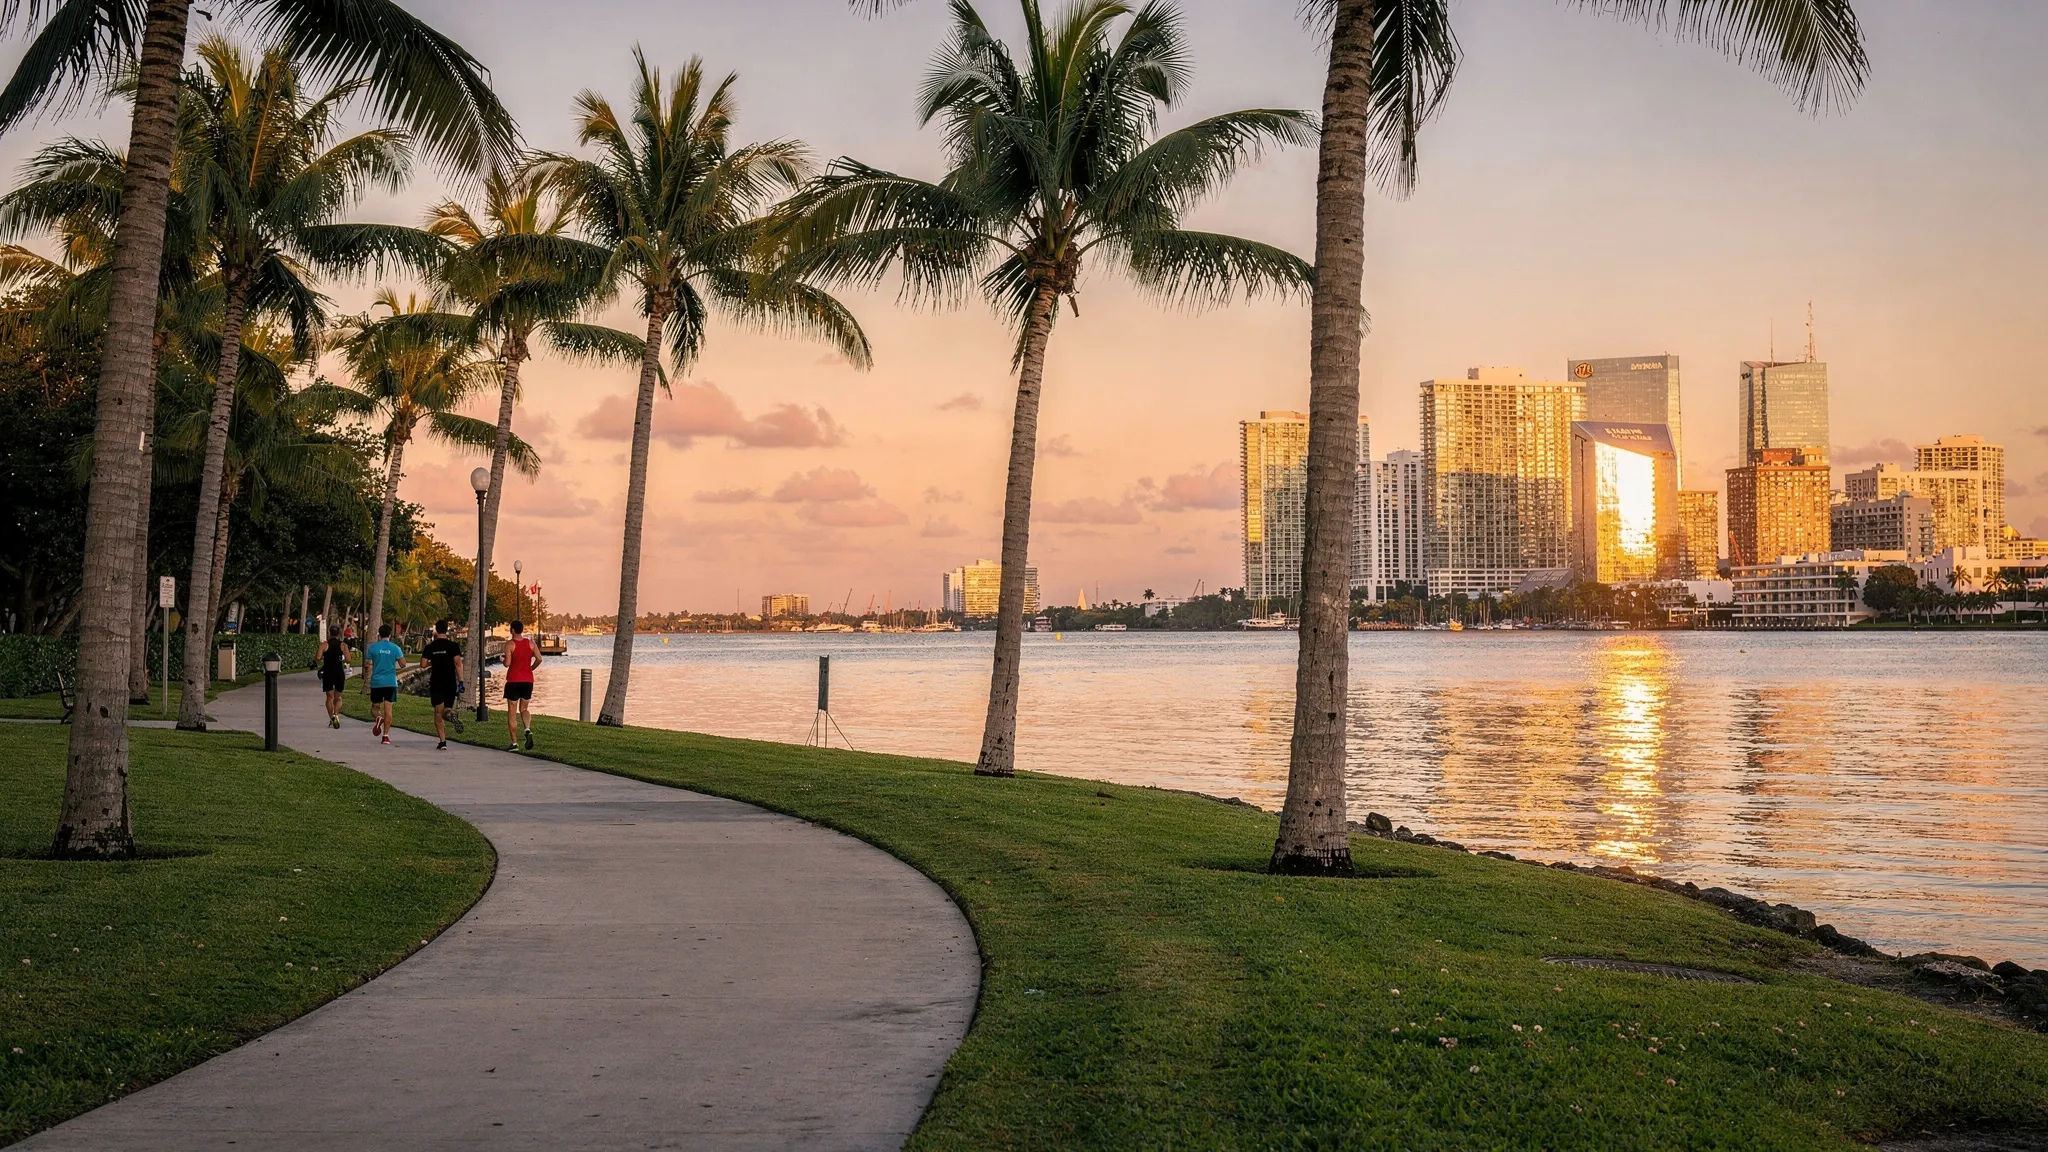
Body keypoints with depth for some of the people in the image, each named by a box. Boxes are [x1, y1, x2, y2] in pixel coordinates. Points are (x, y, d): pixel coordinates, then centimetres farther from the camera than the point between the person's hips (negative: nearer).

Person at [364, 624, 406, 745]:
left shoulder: (372, 647, 0)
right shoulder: (395, 648, -1)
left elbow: (366, 665, 5)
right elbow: (403, 665, -3)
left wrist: (366, 676, 25)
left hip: (376, 682, 0)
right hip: (391, 682, 0)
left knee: (375, 707, 14)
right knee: (388, 709, 1)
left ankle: (378, 718, -20)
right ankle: (386, 735, -5)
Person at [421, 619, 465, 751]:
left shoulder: (430, 647, 1)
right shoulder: (453, 646, -4)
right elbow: (458, 663, -12)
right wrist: (461, 682, -12)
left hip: (436, 683, 0)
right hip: (450, 683, 0)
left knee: (438, 713, 5)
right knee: (447, 708, 13)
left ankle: (442, 743, -5)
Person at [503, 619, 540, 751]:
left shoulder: (510, 644, -9)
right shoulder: (530, 643, 3)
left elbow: (507, 663, -16)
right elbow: (539, 659, -4)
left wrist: (503, 660, 6)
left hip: (513, 681, -4)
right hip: (528, 680, 4)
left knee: (512, 712, 6)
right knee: (524, 709, 17)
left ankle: (514, 743, 4)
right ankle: (528, 729, -14)